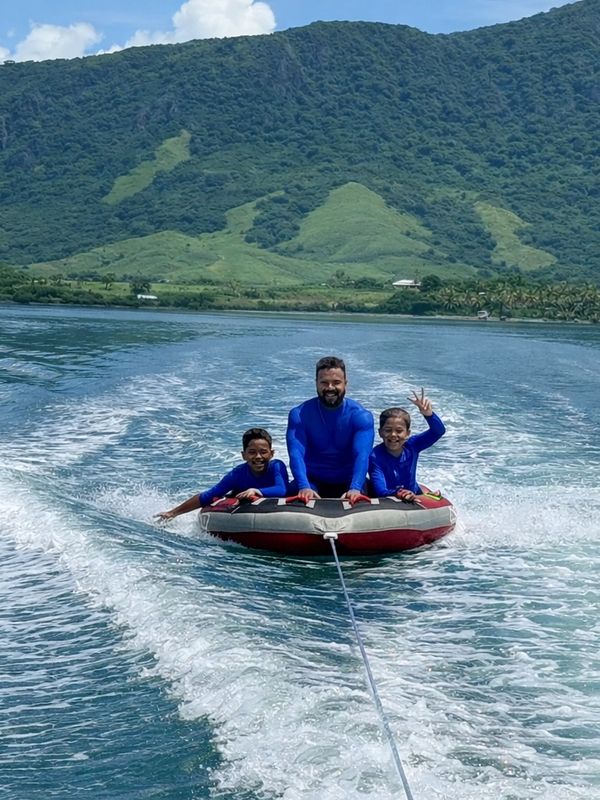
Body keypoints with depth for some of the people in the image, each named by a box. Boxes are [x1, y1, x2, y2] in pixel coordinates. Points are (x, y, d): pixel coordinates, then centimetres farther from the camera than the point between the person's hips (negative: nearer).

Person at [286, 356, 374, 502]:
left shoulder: (361, 416, -10)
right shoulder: (299, 414, -9)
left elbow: (362, 455, -25)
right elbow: (296, 454, -22)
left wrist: (355, 489, -45)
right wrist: (304, 487, -42)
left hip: (348, 482, 0)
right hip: (312, 481, 0)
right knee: (297, 498, -29)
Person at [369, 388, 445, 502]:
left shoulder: (411, 445, -10)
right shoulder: (375, 456, -22)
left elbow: (439, 431, -17)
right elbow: (380, 491, -30)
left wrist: (428, 413, -37)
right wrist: (398, 493, -51)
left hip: (414, 497, 1)